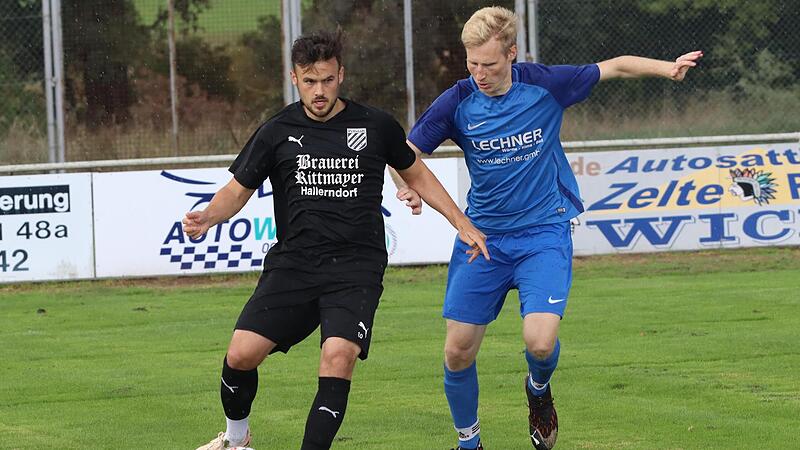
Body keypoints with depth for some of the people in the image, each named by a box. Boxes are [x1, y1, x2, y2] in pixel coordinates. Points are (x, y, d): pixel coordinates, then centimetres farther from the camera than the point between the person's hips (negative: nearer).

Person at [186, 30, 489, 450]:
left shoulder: (376, 126, 4)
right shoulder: (277, 132, 5)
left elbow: (415, 174, 20)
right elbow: (238, 189, 12)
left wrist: (462, 223, 15)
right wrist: (208, 217, -10)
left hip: (356, 268, -1)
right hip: (292, 262, 1)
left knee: (338, 356, -25)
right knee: (241, 354, -10)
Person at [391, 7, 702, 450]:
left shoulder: (544, 84, -9)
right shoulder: (457, 102, -7)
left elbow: (617, 66, 1)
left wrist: (666, 67, -13)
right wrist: (407, 188, -19)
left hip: (543, 233, -2)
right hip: (482, 235, 2)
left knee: (540, 341, -21)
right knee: (458, 351, -2)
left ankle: (538, 388, 16)